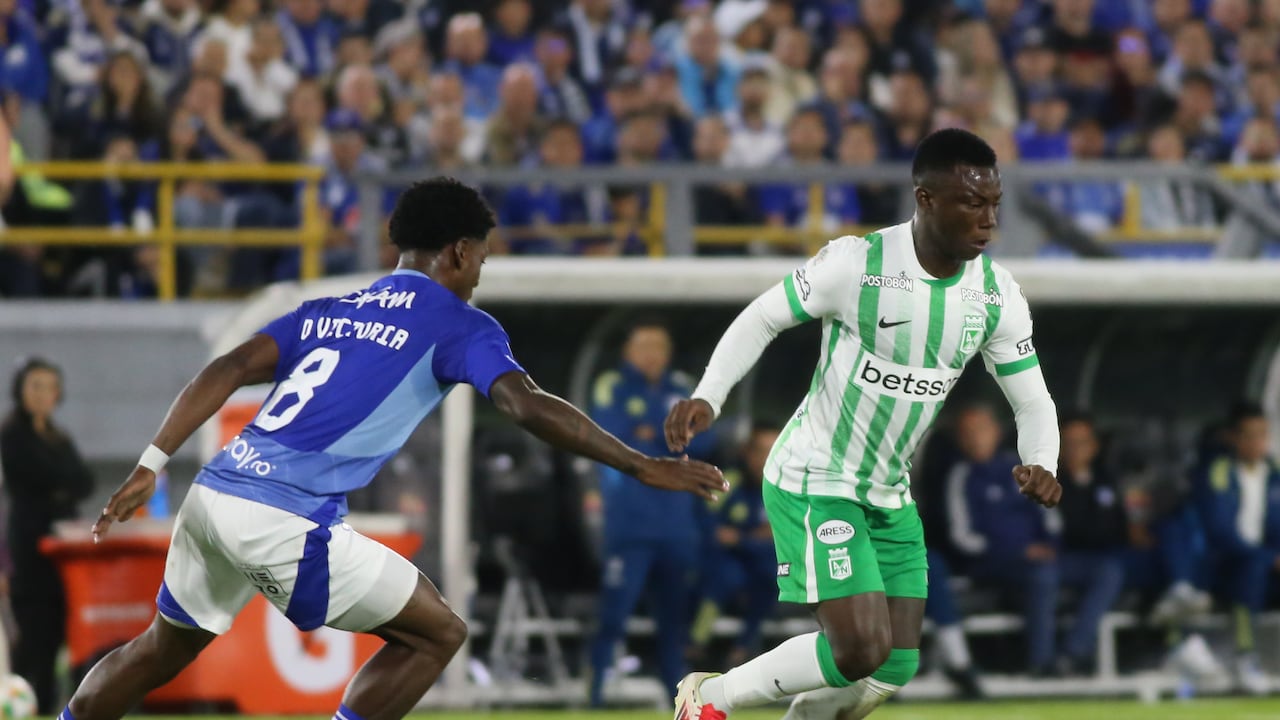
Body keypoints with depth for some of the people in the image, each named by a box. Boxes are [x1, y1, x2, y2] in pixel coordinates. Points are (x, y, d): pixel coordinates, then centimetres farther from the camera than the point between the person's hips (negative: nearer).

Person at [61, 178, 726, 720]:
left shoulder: (328, 312, 22)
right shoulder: (457, 325, 4)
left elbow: (229, 370, 12)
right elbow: (528, 406, -11)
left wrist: (151, 465, 9)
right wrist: (642, 466, -9)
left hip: (212, 496, 7)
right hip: (286, 521, -7)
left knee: (164, 649, 29)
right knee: (436, 634, 8)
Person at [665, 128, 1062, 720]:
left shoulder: (997, 296, -4)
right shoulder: (855, 264, -19)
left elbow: (1033, 402, 2)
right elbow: (761, 320, -7)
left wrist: (1039, 466, -19)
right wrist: (707, 398, -21)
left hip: (889, 495, 7)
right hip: (815, 484, -7)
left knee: (896, 668, 1)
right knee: (860, 650, -18)